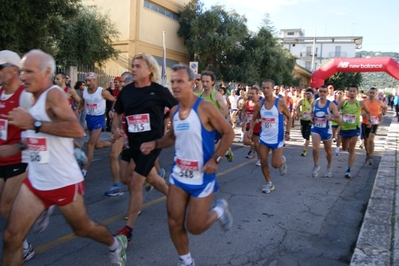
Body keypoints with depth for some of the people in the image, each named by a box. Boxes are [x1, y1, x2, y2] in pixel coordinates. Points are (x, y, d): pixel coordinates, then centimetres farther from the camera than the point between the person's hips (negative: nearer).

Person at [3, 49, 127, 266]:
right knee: (11, 236, 4)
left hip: (64, 182, -7)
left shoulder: (54, 94, -18)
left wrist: (34, 124, -32)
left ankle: (116, 244, 42)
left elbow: (77, 130, -35)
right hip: (35, 181, 7)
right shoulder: (34, 98, 8)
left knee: (82, 228, 14)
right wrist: (21, 146, 12)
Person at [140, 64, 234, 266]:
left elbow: (228, 133, -11)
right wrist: (155, 144, 0)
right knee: (174, 223, 8)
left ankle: (219, 211, 33)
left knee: (194, 227, 2)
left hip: (201, 177, -6)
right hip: (178, 174, 6)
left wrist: (215, 159, -18)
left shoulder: (205, 108, -17)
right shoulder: (174, 110, 3)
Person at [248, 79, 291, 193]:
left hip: (277, 138, -3)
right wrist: (251, 129, -10)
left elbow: (289, 118, -1)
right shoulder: (259, 104, -4)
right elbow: (254, 118, 9)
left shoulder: (280, 103, -12)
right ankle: (269, 183, 23)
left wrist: (287, 132, -12)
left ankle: (282, 160, 35)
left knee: (275, 164, -1)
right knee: (263, 162, 4)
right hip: (263, 138, 4)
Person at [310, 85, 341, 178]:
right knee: (315, 148, -18)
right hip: (316, 129, 2)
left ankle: (329, 167, 40)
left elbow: (339, 120, -12)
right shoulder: (314, 103, 0)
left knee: (328, 150, 15)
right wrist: (311, 119, 0)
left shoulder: (331, 105, -11)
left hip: (327, 130, -1)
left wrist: (331, 118, -31)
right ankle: (316, 165, 6)